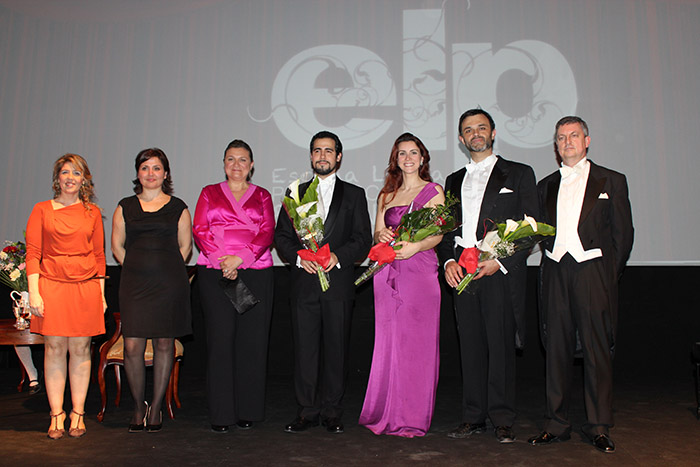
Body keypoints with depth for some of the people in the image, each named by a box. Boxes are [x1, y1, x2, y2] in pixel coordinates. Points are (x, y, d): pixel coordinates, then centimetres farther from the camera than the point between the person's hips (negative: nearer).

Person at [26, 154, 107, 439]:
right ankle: (56, 415, 11)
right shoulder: (42, 210, 7)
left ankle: (77, 415, 13)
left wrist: (101, 294, 7)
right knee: (54, 349, 1)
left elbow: (99, 255, 10)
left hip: (86, 286, 1)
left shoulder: (92, 212, 11)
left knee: (80, 349, 3)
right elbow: (33, 253, 2)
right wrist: (34, 292, -8)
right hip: (52, 284, -1)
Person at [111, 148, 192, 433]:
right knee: (132, 346, -4)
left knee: (163, 344, 4)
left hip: (169, 283, -1)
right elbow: (117, 245, 14)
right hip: (134, 283, 1)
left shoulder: (177, 207, 7)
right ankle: (138, 407, 15)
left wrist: (166, 271, 4)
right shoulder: (125, 207, 11)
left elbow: (185, 245, 9)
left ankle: (156, 407, 17)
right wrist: (139, 269, 6)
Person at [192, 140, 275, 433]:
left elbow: (267, 233, 2)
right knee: (220, 339, -3)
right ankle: (221, 414, 5)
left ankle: (248, 411, 10)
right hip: (215, 274, 0)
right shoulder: (210, 193, 16)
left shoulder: (262, 196, 15)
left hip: (255, 274, 0)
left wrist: (239, 258, -13)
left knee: (252, 340, -1)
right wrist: (221, 260, -11)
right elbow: (200, 230, 5)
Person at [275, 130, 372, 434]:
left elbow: (364, 239, 3)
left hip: (339, 283, -1)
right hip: (304, 283, 1)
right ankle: (307, 411, 14)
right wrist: (299, 256, -9)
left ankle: (332, 412, 14)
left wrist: (338, 256, -14)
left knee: (336, 349, 3)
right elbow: (281, 235, 10)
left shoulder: (354, 195, 11)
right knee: (305, 348, 3)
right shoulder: (296, 193, 15)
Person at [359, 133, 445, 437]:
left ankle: (413, 418, 6)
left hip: (420, 270, -3)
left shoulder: (434, 191, 7)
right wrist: (382, 235, -9)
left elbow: (437, 234, -3)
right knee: (388, 341, 3)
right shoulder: (386, 195, 18)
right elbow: (377, 233, 15)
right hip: (388, 273, 3)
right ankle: (387, 414, 12)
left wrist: (415, 247, -22)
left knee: (417, 342, -4)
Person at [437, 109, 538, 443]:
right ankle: (473, 417, 14)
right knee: (470, 346, 6)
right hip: (462, 273, 4)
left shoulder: (519, 174, 8)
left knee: (501, 346, -3)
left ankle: (502, 420, 8)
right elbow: (445, 229, 18)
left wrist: (500, 261, -12)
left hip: (501, 273, -4)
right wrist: (448, 261, -1)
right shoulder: (454, 181, 21)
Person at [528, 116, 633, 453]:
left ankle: (599, 428, 10)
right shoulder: (546, 186, 17)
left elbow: (623, 233, 5)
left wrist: (609, 275, -2)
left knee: (597, 350, -1)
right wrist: (551, 266, 3)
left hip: (593, 270, -3)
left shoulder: (611, 181, 9)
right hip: (555, 273, 3)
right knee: (556, 348, 5)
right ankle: (557, 424, 14)